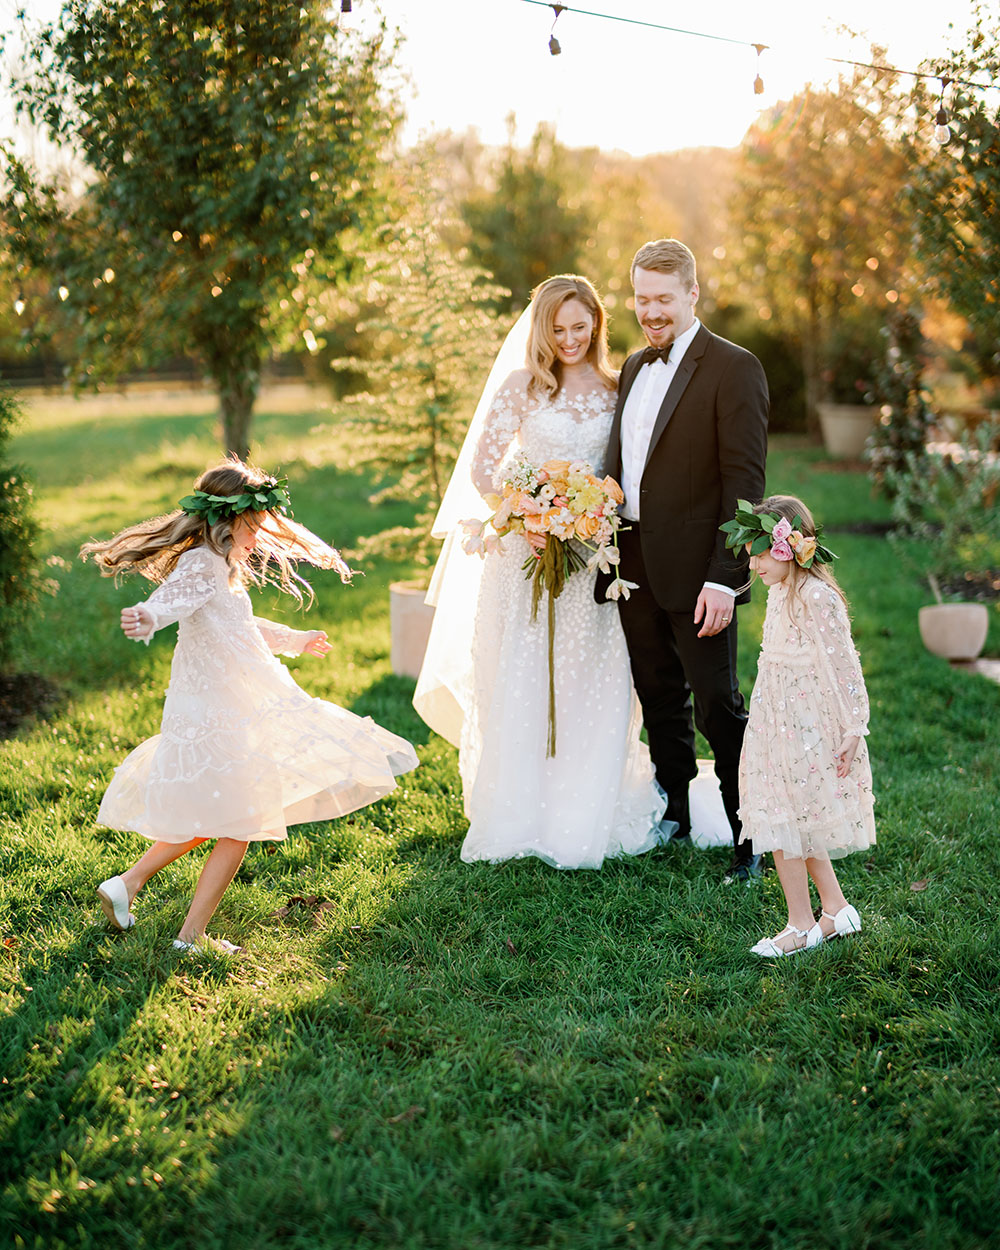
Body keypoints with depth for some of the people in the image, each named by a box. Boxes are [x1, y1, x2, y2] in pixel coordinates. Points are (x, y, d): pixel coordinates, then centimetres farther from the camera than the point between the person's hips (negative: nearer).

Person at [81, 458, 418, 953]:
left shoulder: (221, 569, 16)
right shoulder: (199, 565, -17)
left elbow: (241, 625, 34)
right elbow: (172, 598, -39)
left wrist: (293, 640, 48)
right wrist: (145, 618, -62)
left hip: (227, 712, 10)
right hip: (217, 717, -10)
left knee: (208, 820, 19)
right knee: (237, 827, -2)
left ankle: (126, 883, 22)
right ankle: (192, 936, 5)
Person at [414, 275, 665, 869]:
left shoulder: (616, 389, 7)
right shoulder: (522, 386, -2)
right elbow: (482, 468, -5)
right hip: (527, 550, -2)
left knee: (593, 684, 4)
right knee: (522, 684, 2)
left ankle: (586, 814, 20)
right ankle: (520, 815, 15)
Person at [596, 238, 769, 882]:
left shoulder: (733, 368, -10)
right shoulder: (634, 366, 13)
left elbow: (745, 482, -15)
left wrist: (724, 578, -20)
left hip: (696, 571, -7)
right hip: (635, 566, 7)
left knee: (718, 708, 0)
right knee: (660, 705, 17)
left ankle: (752, 840, 13)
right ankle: (674, 821, 31)